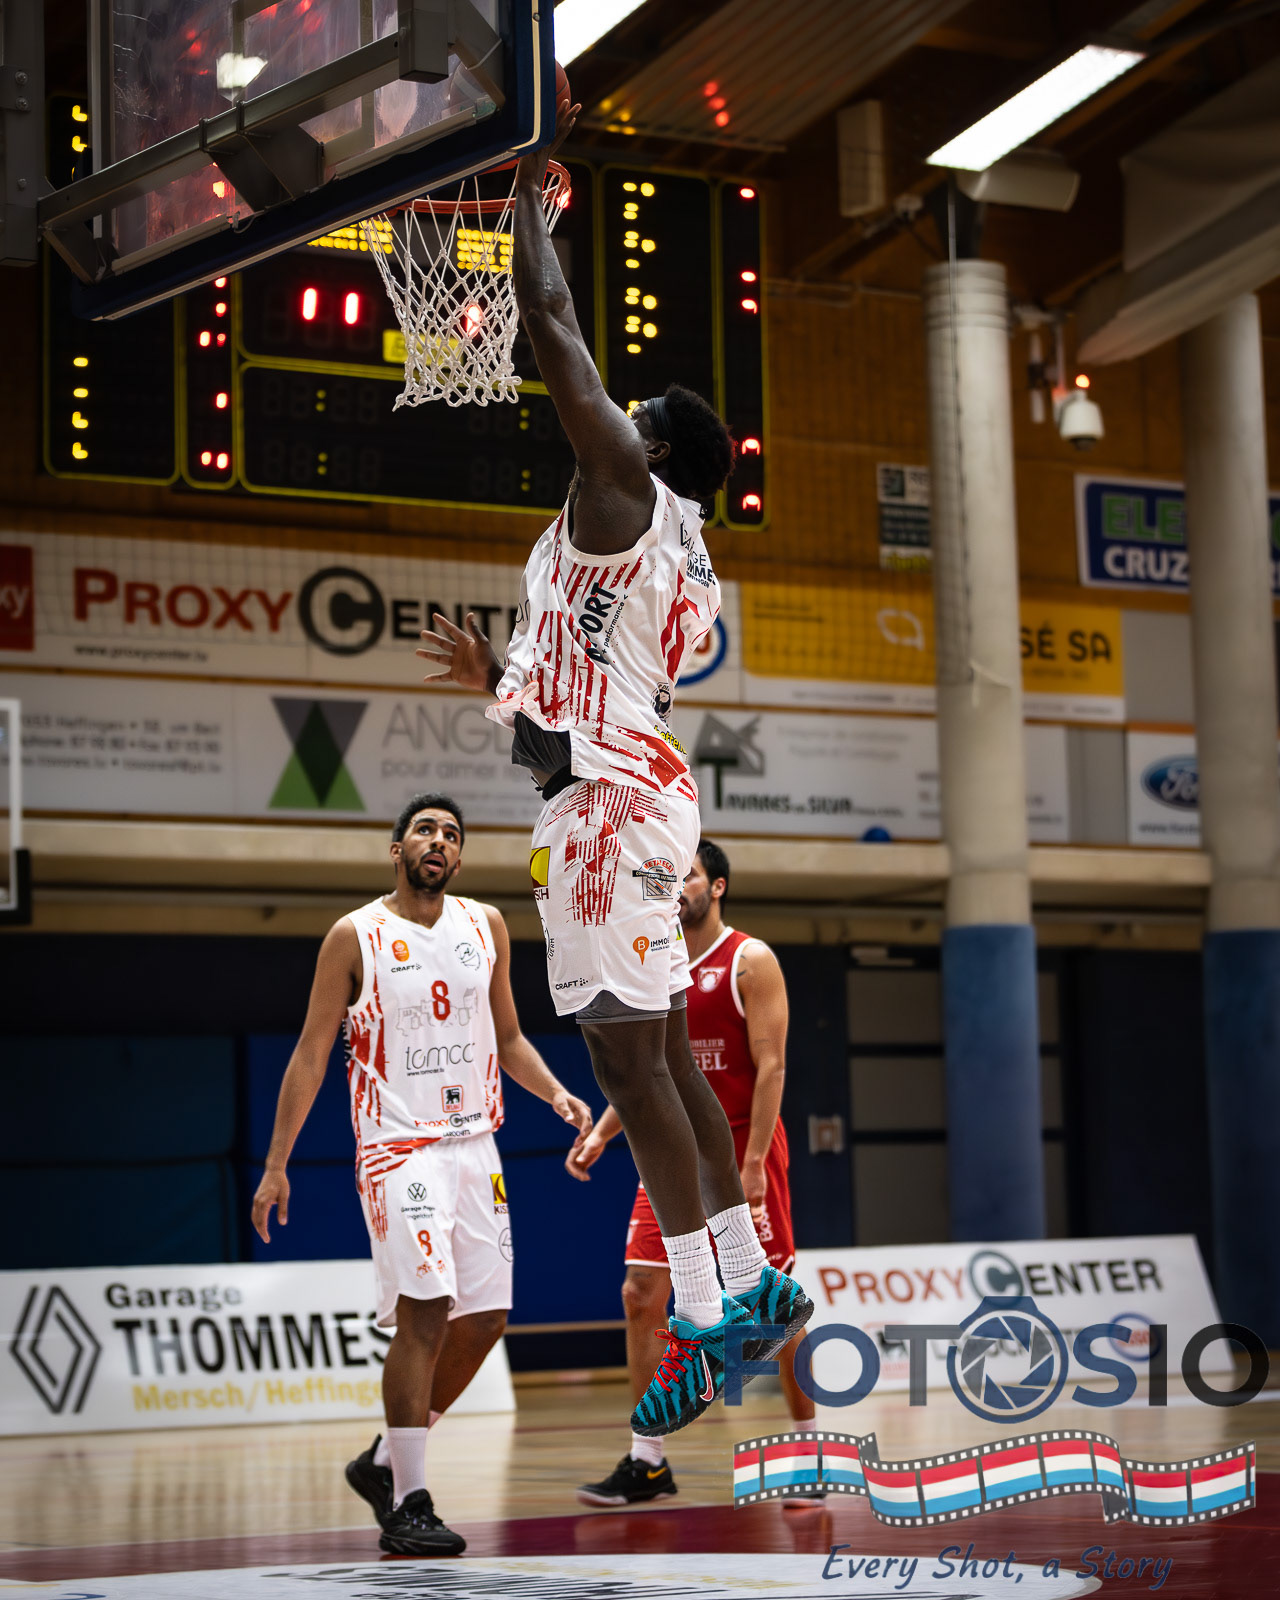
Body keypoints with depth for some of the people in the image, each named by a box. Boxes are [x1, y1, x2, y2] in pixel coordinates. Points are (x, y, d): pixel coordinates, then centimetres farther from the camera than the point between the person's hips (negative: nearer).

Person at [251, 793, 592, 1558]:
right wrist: (276, 1164, -4)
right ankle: (408, 1506, -9)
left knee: (485, 1317, 5)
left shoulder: (486, 926, 9)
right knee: (424, 1314, -16)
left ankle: (384, 1461, 23)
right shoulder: (355, 937, -4)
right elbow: (312, 1052, -1)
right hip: (398, 1145, -6)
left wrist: (556, 1093, 0)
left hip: (474, 1144, 6)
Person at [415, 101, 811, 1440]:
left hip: (605, 798, -10)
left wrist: (527, 193, 7)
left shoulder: (625, 489, -4)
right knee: (660, 1051, 14)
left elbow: (553, 330, -6)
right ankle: (753, 1281, 18)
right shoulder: (680, 565, 23)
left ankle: (701, 1323, -11)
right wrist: (495, 678, 39)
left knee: (629, 1056, -10)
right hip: (630, 786, 10)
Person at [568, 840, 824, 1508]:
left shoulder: (750, 962, -6)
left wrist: (753, 1163, -20)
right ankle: (648, 1461, 4)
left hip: (741, 1152, -6)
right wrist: (600, 1132, 5)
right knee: (641, 1296, -3)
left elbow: (770, 1066, -12)